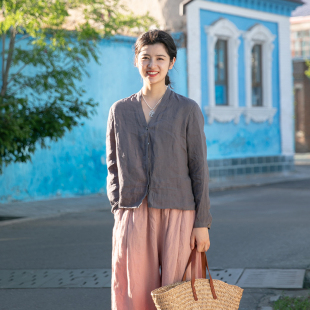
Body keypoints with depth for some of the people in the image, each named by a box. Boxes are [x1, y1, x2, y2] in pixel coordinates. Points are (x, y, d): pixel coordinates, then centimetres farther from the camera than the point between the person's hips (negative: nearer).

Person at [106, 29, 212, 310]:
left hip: (178, 214, -2)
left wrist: (202, 223, -4)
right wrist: (118, 211, 1)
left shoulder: (187, 110, 1)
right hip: (134, 216, 2)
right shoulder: (120, 111, 8)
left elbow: (199, 169, 0)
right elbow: (113, 166, 12)